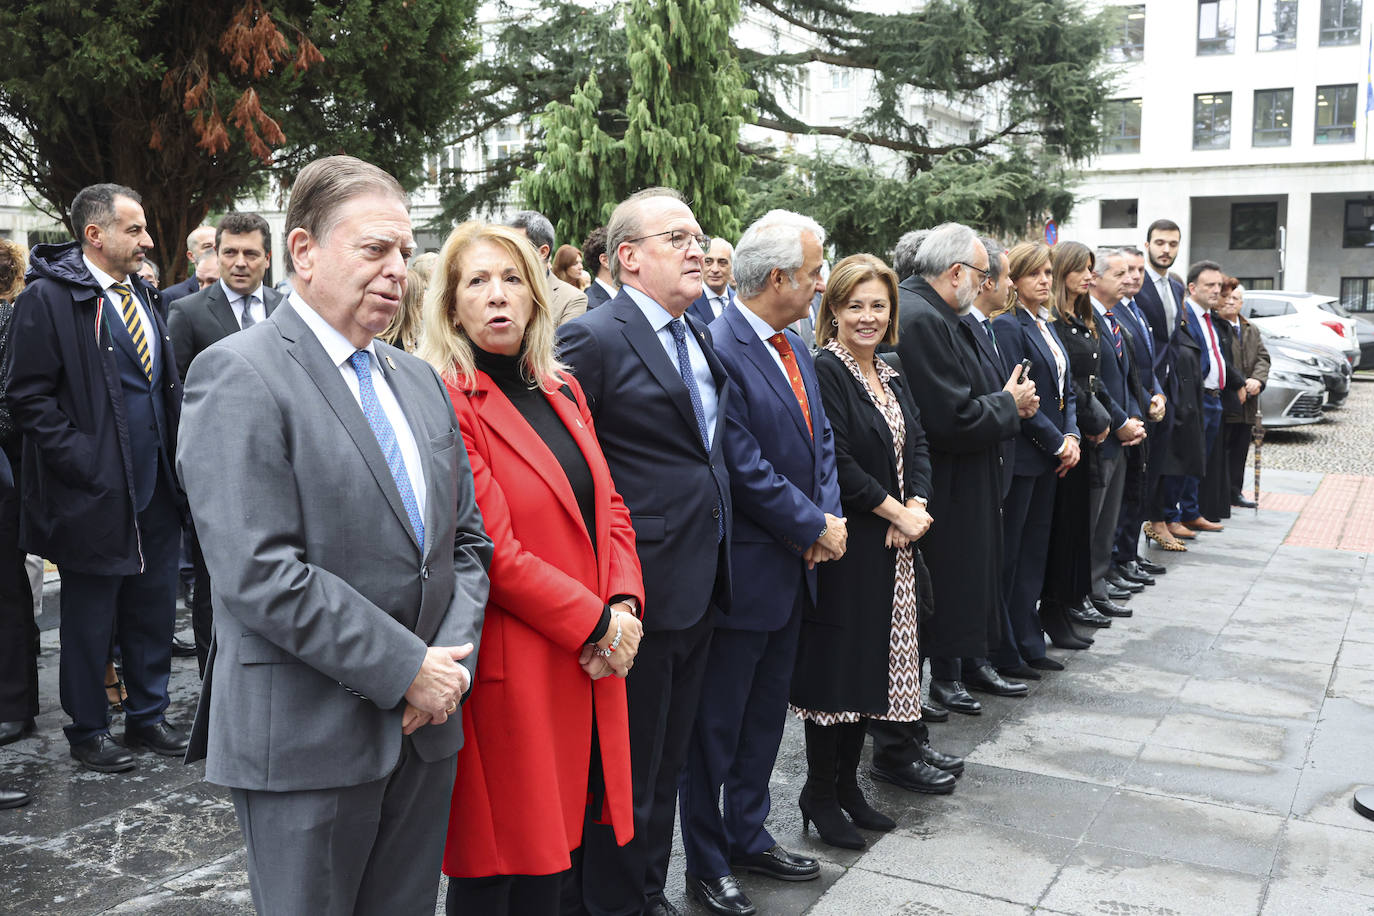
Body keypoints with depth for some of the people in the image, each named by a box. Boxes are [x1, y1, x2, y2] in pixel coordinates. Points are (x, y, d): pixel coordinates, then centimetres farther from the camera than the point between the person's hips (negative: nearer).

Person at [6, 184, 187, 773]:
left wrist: (177, 456, 8)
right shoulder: (47, 298, -10)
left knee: (153, 607, 14)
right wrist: (83, 464, -17)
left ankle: (148, 715, 29)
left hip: (155, 489, 6)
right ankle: (88, 730, 24)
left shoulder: (144, 296, 11)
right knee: (90, 618, 8)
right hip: (93, 493, -6)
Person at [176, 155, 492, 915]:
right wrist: (406, 670, -17)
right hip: (306, 739, -6)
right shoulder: (238, 375, -12)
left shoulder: (421, 381, 12)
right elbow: (259, 574, -21)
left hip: (424, 731, 7)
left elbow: (466, 538, 13)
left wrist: (453, 656, -5)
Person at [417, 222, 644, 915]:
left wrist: (626, 607, -4)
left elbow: (610, 509, 12)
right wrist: (597, 623, -13)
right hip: (509, 673, -7)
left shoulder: (562, 392, 13)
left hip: (590, 672, 7)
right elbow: (494, 550, -17)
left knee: (555, 855, 16)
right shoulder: (447, 400, -12)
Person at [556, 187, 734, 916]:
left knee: (668, 760, 20)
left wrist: (717, 563, 10)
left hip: (701, 584, 8)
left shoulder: (700, 339, 12)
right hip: (640, 588, -8)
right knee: (628, 771, 7)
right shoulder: (593, 338, -14)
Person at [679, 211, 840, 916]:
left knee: (765, 716, 20)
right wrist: (816, 527, -13)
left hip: (794, 567, 9)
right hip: (742, 571, -9)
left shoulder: (794, 348, 10)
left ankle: (749, 836, 36)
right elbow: (744, 467, -22)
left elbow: (820, 441, 13)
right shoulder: (718, 348, -20)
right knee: (717, 725, 7)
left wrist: (826, 520, -4)